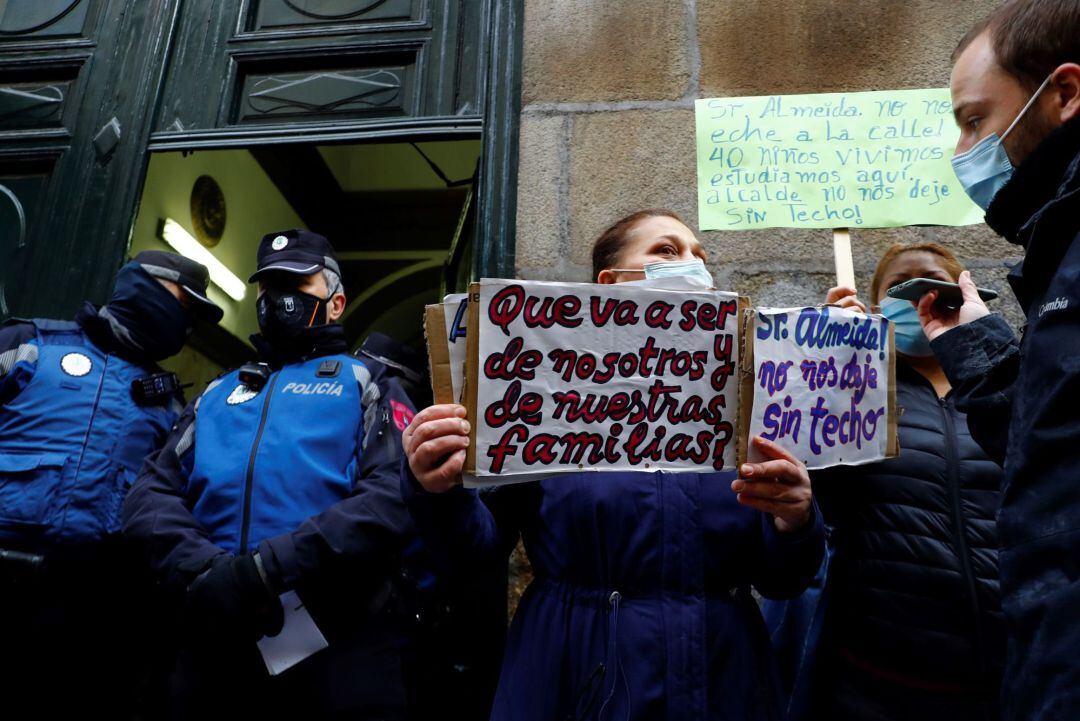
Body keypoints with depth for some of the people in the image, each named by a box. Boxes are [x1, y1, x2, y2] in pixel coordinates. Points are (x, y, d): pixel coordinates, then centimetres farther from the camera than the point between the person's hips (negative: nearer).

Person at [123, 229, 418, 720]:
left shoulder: (365, 381, 6)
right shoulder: (219, 393, 20)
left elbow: (394, 498, -10)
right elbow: (151, 491, 8)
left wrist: (269, 567, -17)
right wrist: (202, 571, -12)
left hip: (336, 641, -4)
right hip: (216, 640, 4)